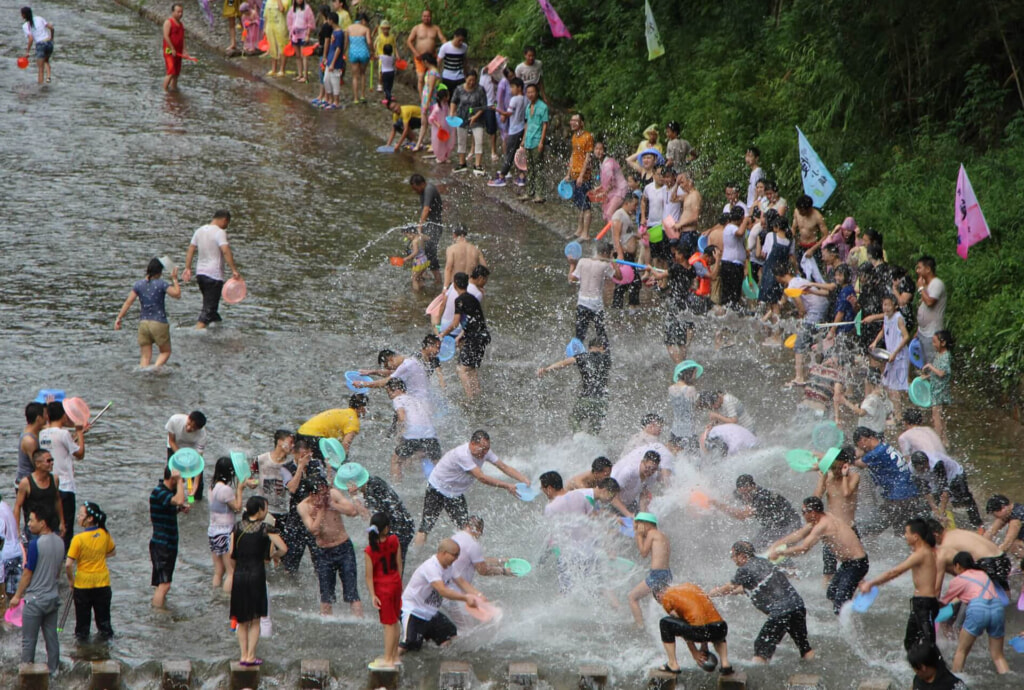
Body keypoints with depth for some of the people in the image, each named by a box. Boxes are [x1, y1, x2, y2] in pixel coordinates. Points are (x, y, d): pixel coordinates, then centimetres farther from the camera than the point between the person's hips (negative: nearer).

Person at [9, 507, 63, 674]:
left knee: (29, 640, 3)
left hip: (35, 599, -7)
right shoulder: (59, 542, 2)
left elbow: (27, 573, -14)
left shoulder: (36, 544, -20)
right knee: (51, 637, 13)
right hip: (53, 597, 7)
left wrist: (17, 596, -4)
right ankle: (52, 670, 18)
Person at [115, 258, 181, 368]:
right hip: (159, 323, -3)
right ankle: (156, 368, -12)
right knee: (165, 352, 12)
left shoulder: (138, 284, 1)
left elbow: (128, 302, 0)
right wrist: (174, 279, 1)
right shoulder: (161, 284, -10)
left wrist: (119, 318, 6)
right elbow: (177, 294, -9)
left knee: (145, 356, 9)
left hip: (143, 323, 3)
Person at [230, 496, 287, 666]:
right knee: (255, 620, 7)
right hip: (257, 574, -3)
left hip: (239, 575, 3)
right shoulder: (265, 529, -6)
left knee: (242, 621, 14)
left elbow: (230, 553, 0)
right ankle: (250, 656, 3)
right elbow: (283, 549, -13)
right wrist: (274, 556, 7)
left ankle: (243, 655, 10)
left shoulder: (237, 527, 4)